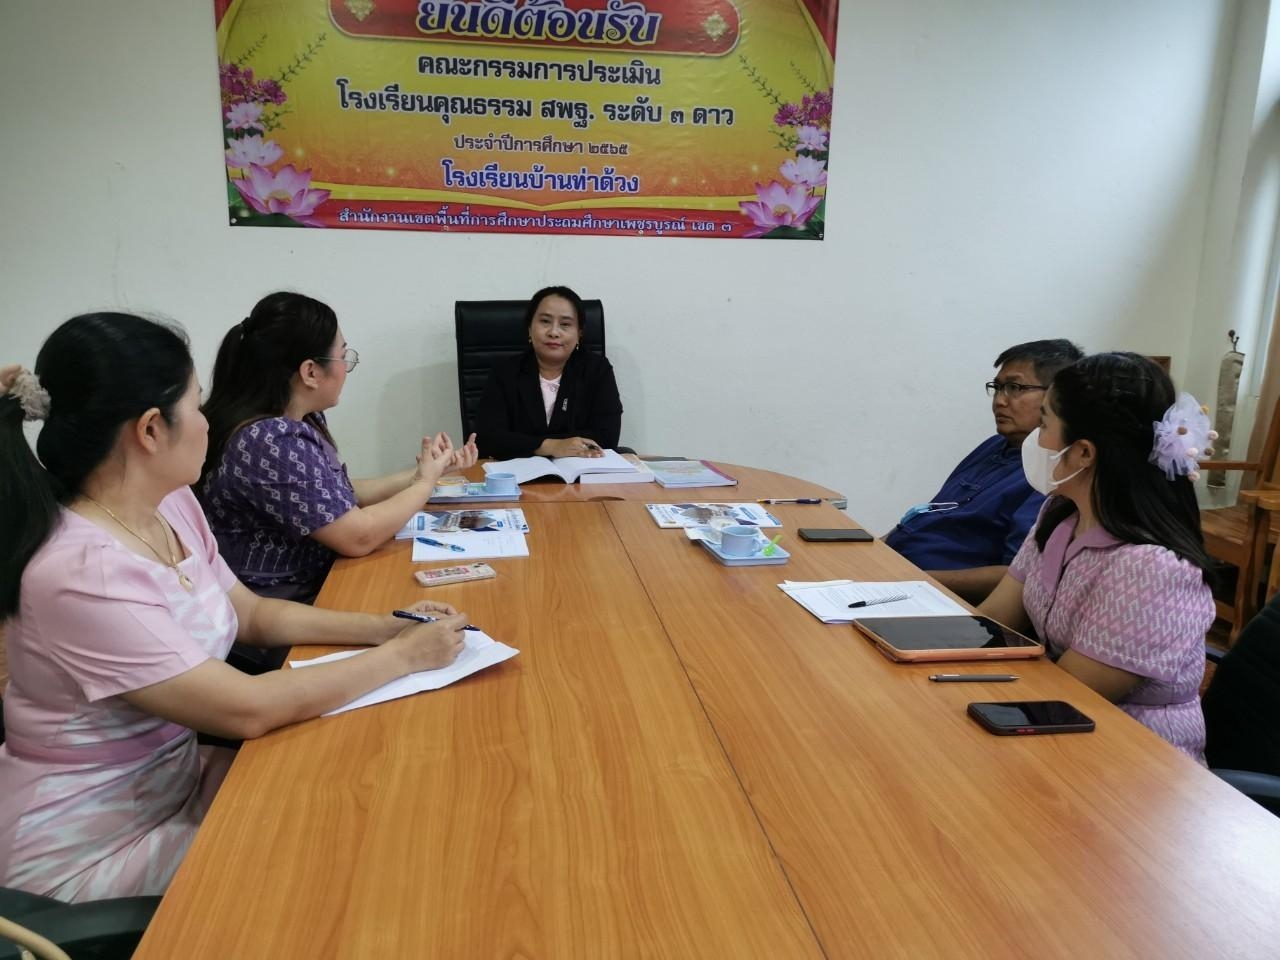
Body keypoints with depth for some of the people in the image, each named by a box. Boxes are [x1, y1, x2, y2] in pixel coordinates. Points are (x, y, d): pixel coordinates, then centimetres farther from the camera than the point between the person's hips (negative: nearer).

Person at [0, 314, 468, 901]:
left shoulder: (171, 506, -4)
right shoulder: (82, 574, -31)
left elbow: (254, 615, 8)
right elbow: (248, 710, -30)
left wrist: (384, 627, -5)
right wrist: (403, 657, -21)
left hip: (172, 776, 7)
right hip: (92, 850, -7)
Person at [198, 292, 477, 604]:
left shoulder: (301, 418, 1)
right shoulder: (270, 443, -25)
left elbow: (342, 495, 12)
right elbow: (359, 536, -21)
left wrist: (425, 471, 6)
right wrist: (425, 482, -8)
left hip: (317, 584, 8)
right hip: (281, 614, -8)